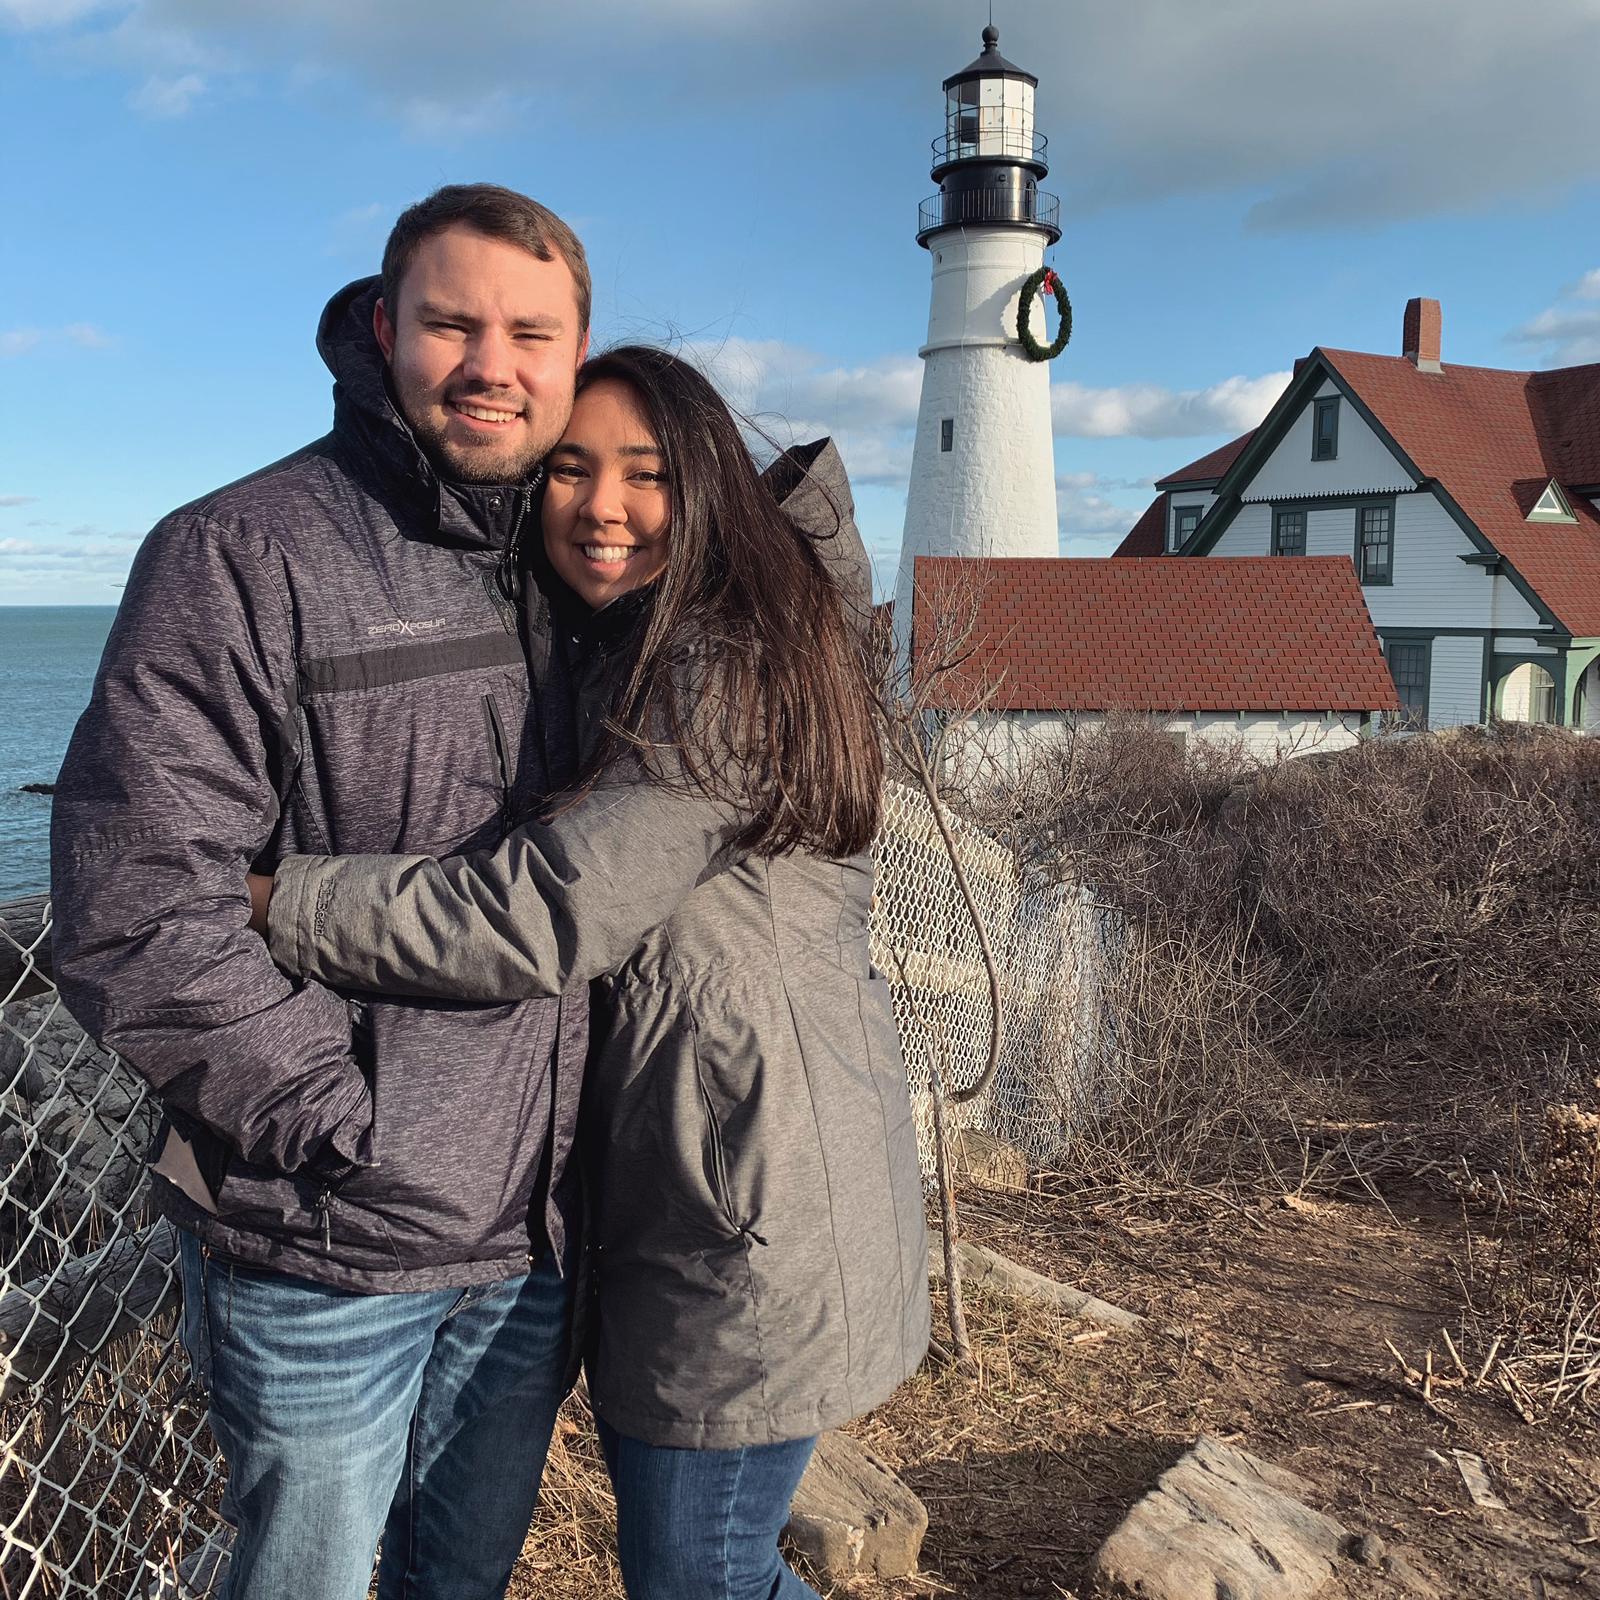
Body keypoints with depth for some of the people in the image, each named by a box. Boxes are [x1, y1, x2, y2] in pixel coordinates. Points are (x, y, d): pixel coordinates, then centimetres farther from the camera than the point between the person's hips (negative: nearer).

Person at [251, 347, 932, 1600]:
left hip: (756, 1199, -9)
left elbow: (544, 919, -26)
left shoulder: (730, 674, -20)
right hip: (654, 1182, 9)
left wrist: (258, 895, -21)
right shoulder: (608, 660, 11)